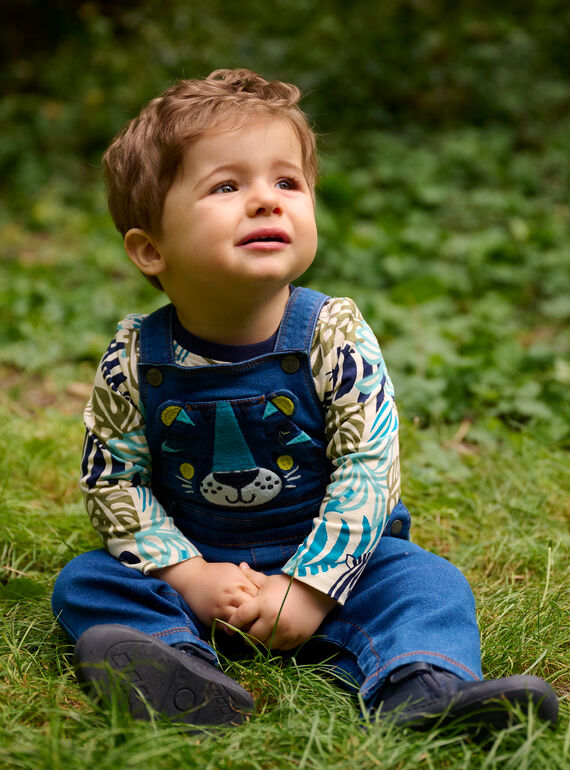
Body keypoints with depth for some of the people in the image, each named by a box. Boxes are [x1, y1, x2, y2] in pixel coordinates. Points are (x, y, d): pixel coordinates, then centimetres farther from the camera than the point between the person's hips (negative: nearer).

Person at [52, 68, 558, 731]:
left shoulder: (334, 337, -14)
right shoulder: (135, 360, -11)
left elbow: (369, 467, -15)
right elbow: (111, 479, -6)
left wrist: (308, 587, -20)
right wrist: (187, 575, -16)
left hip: (321, 557, -1)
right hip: (192, 561, 1)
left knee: (428, 582, -20)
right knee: (86, 582, -16)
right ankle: (177, 661, -38)